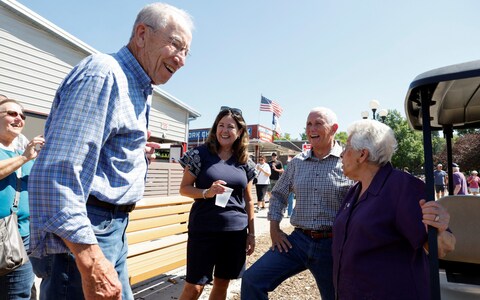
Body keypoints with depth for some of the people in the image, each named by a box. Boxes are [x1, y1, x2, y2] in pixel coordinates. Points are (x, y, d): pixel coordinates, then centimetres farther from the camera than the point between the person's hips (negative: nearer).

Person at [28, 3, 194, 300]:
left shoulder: (137, 91, 15)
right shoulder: (103, 73, -16)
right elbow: (56, 174, -25)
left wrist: (137, 155, 5)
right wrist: (91, 262, -26)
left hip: (114, 230, 10)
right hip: (82, 237, -10)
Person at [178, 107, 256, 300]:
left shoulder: (245, 162, 6)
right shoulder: (201, 154, -3)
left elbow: (248, 200, 12)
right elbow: (184, 189, -1)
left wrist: (251, 233, 11)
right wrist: (206, 192, -19)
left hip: (236, 231, 3)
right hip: (203, 230, -3)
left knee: (222, 284, 14)